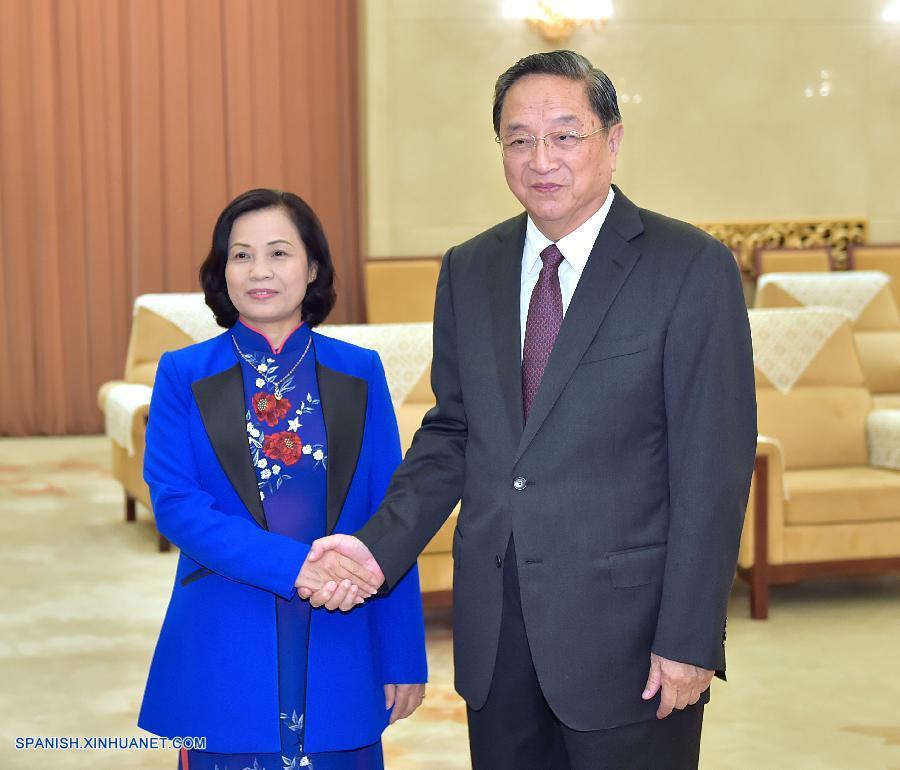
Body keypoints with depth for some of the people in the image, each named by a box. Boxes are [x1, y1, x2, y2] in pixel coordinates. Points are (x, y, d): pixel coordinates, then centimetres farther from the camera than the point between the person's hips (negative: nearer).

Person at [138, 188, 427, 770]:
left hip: (337, 650, 1)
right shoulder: (184, 375, 2)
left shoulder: (360, 373, 5)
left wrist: (404, 658, 1)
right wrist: (295, 566, -21)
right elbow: (174, 504, -9)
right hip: (225, 652, -1)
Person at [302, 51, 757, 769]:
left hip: (626, 623, -4)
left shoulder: (690, 266, -8)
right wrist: (380, 544, -3)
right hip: (494, 624, 5)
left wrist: (689, 638, -13)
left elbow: (714, 465, -10)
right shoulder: (469, 270, 8)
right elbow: (452, 431, 13)